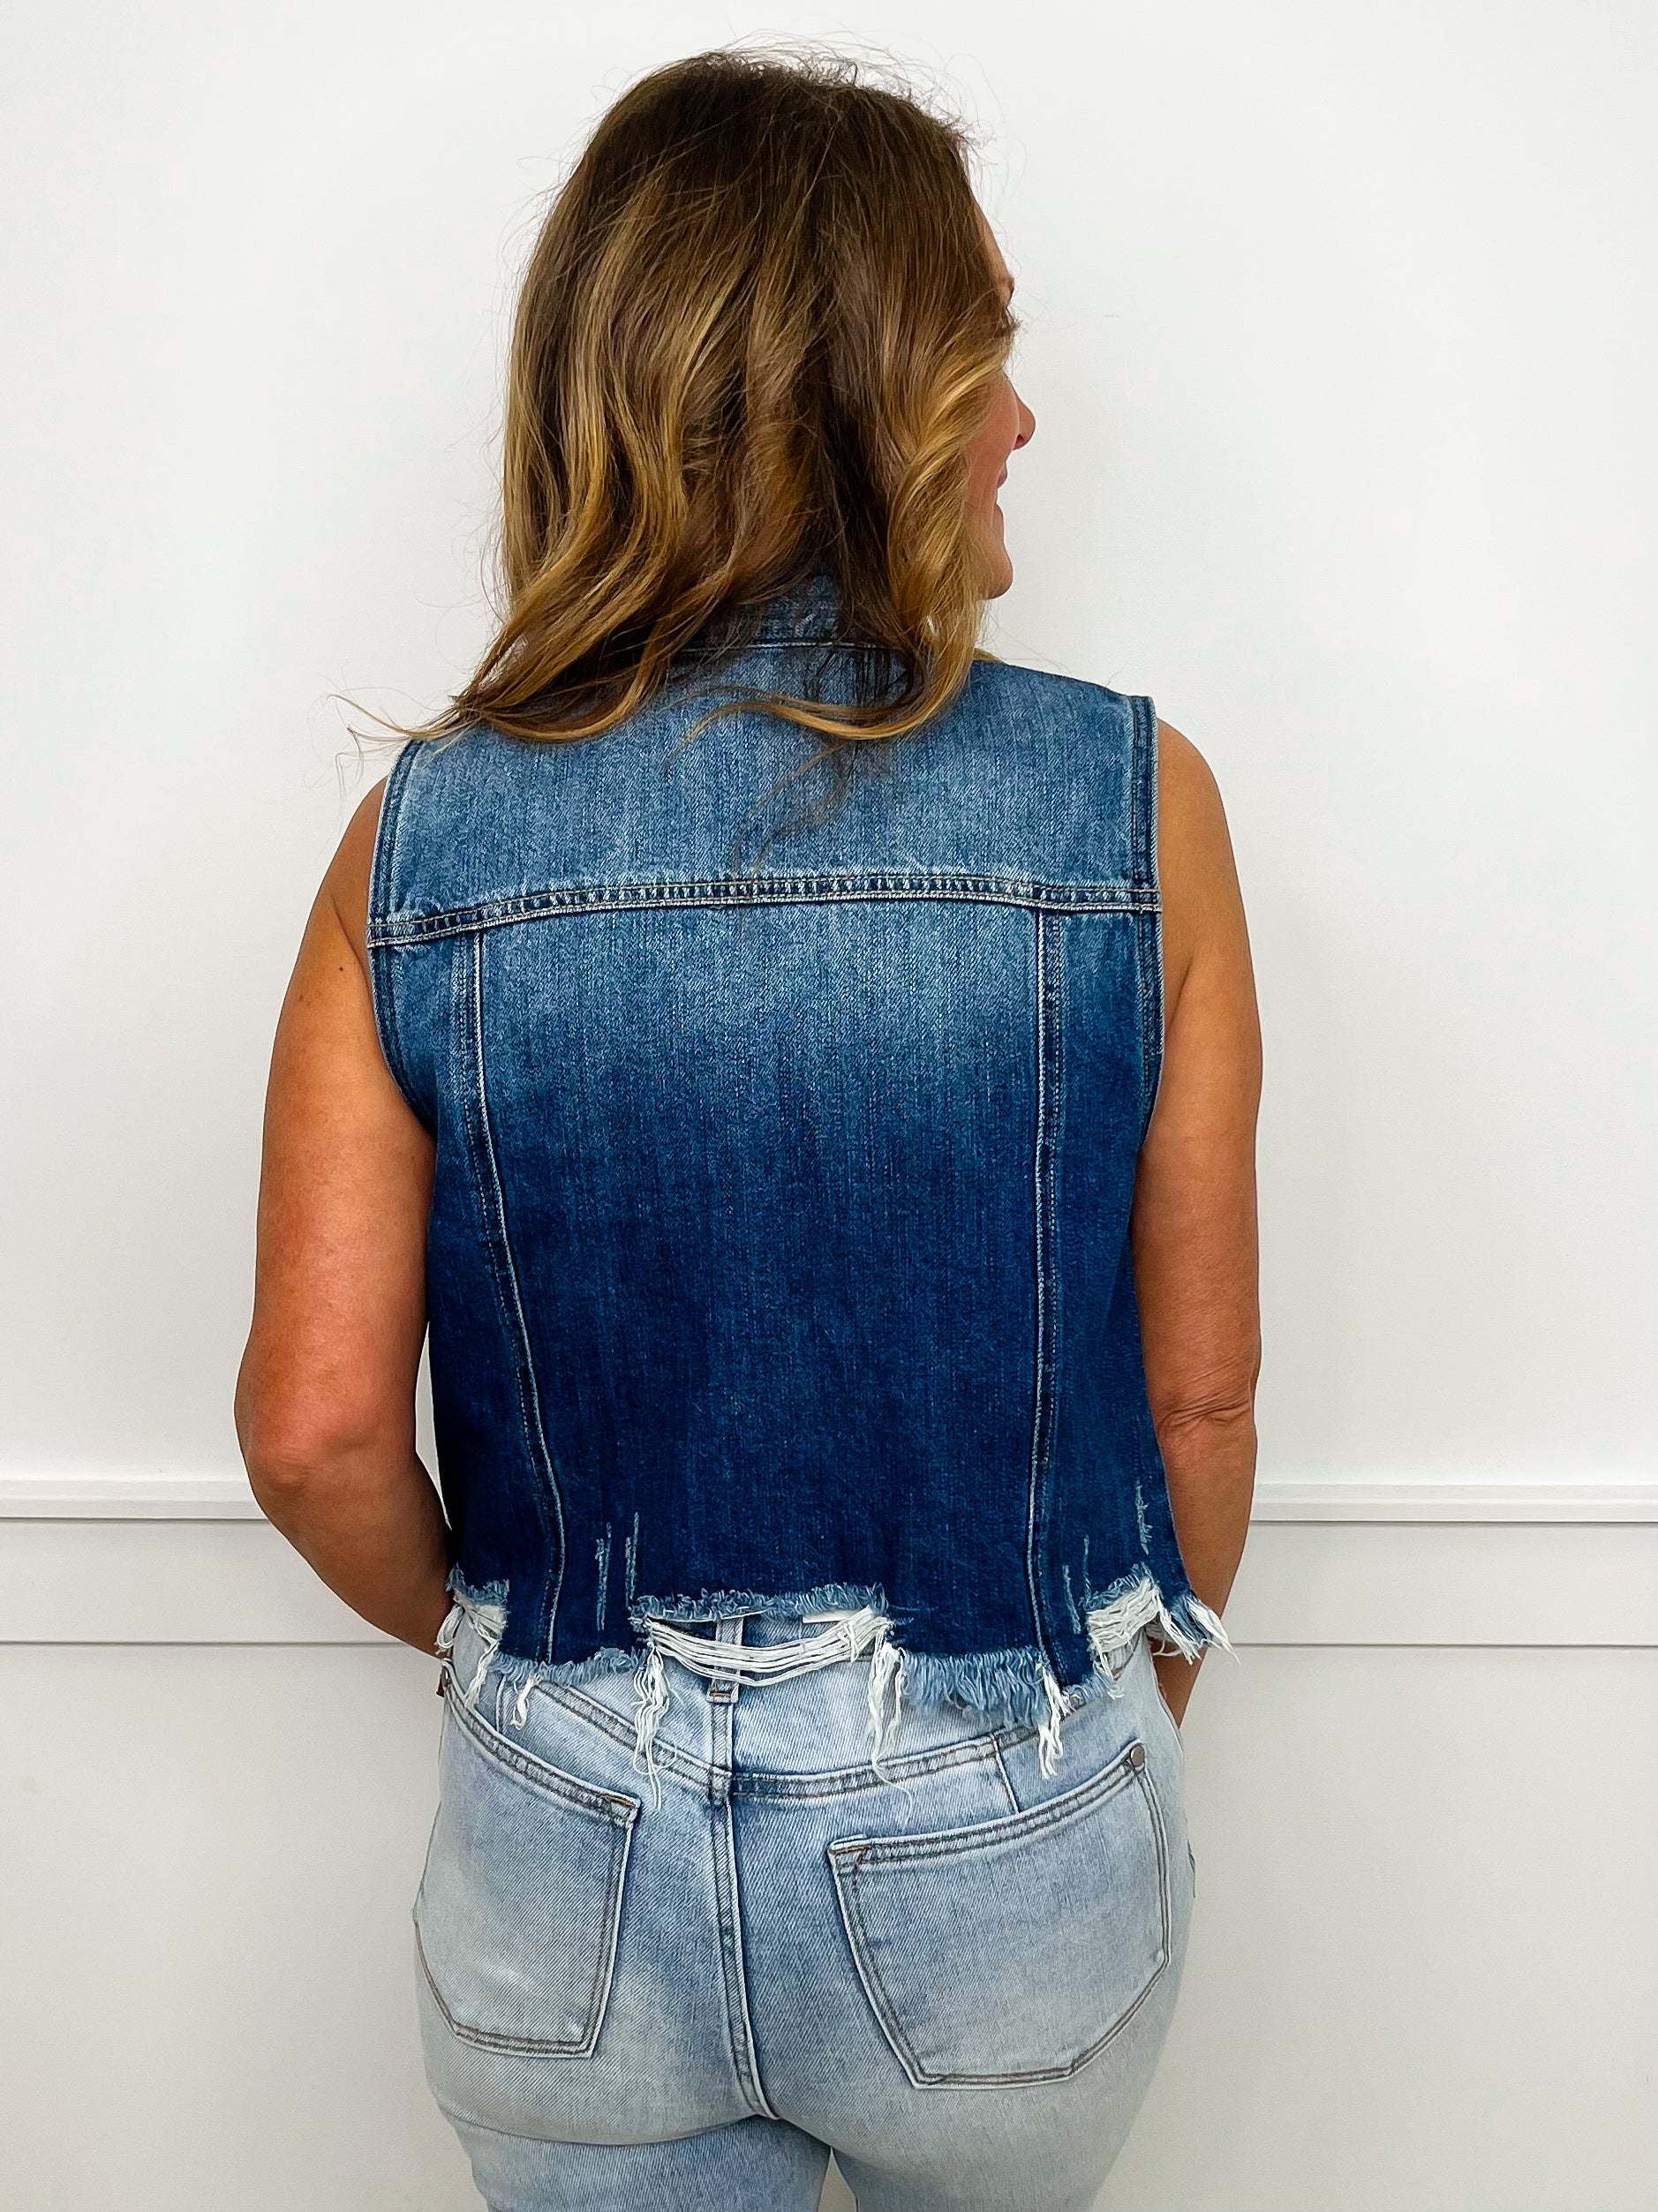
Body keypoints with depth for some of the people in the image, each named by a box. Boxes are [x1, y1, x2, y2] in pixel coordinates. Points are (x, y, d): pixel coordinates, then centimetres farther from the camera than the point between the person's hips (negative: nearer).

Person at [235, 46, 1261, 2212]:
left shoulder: (418, 839, -12)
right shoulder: (1133, 805, -15)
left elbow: (316, 1430, -11)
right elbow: (1197, 1388, -8)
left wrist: (505, 1642, 10)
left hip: (570, 1865, 1)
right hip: (1007, 1861, 0)